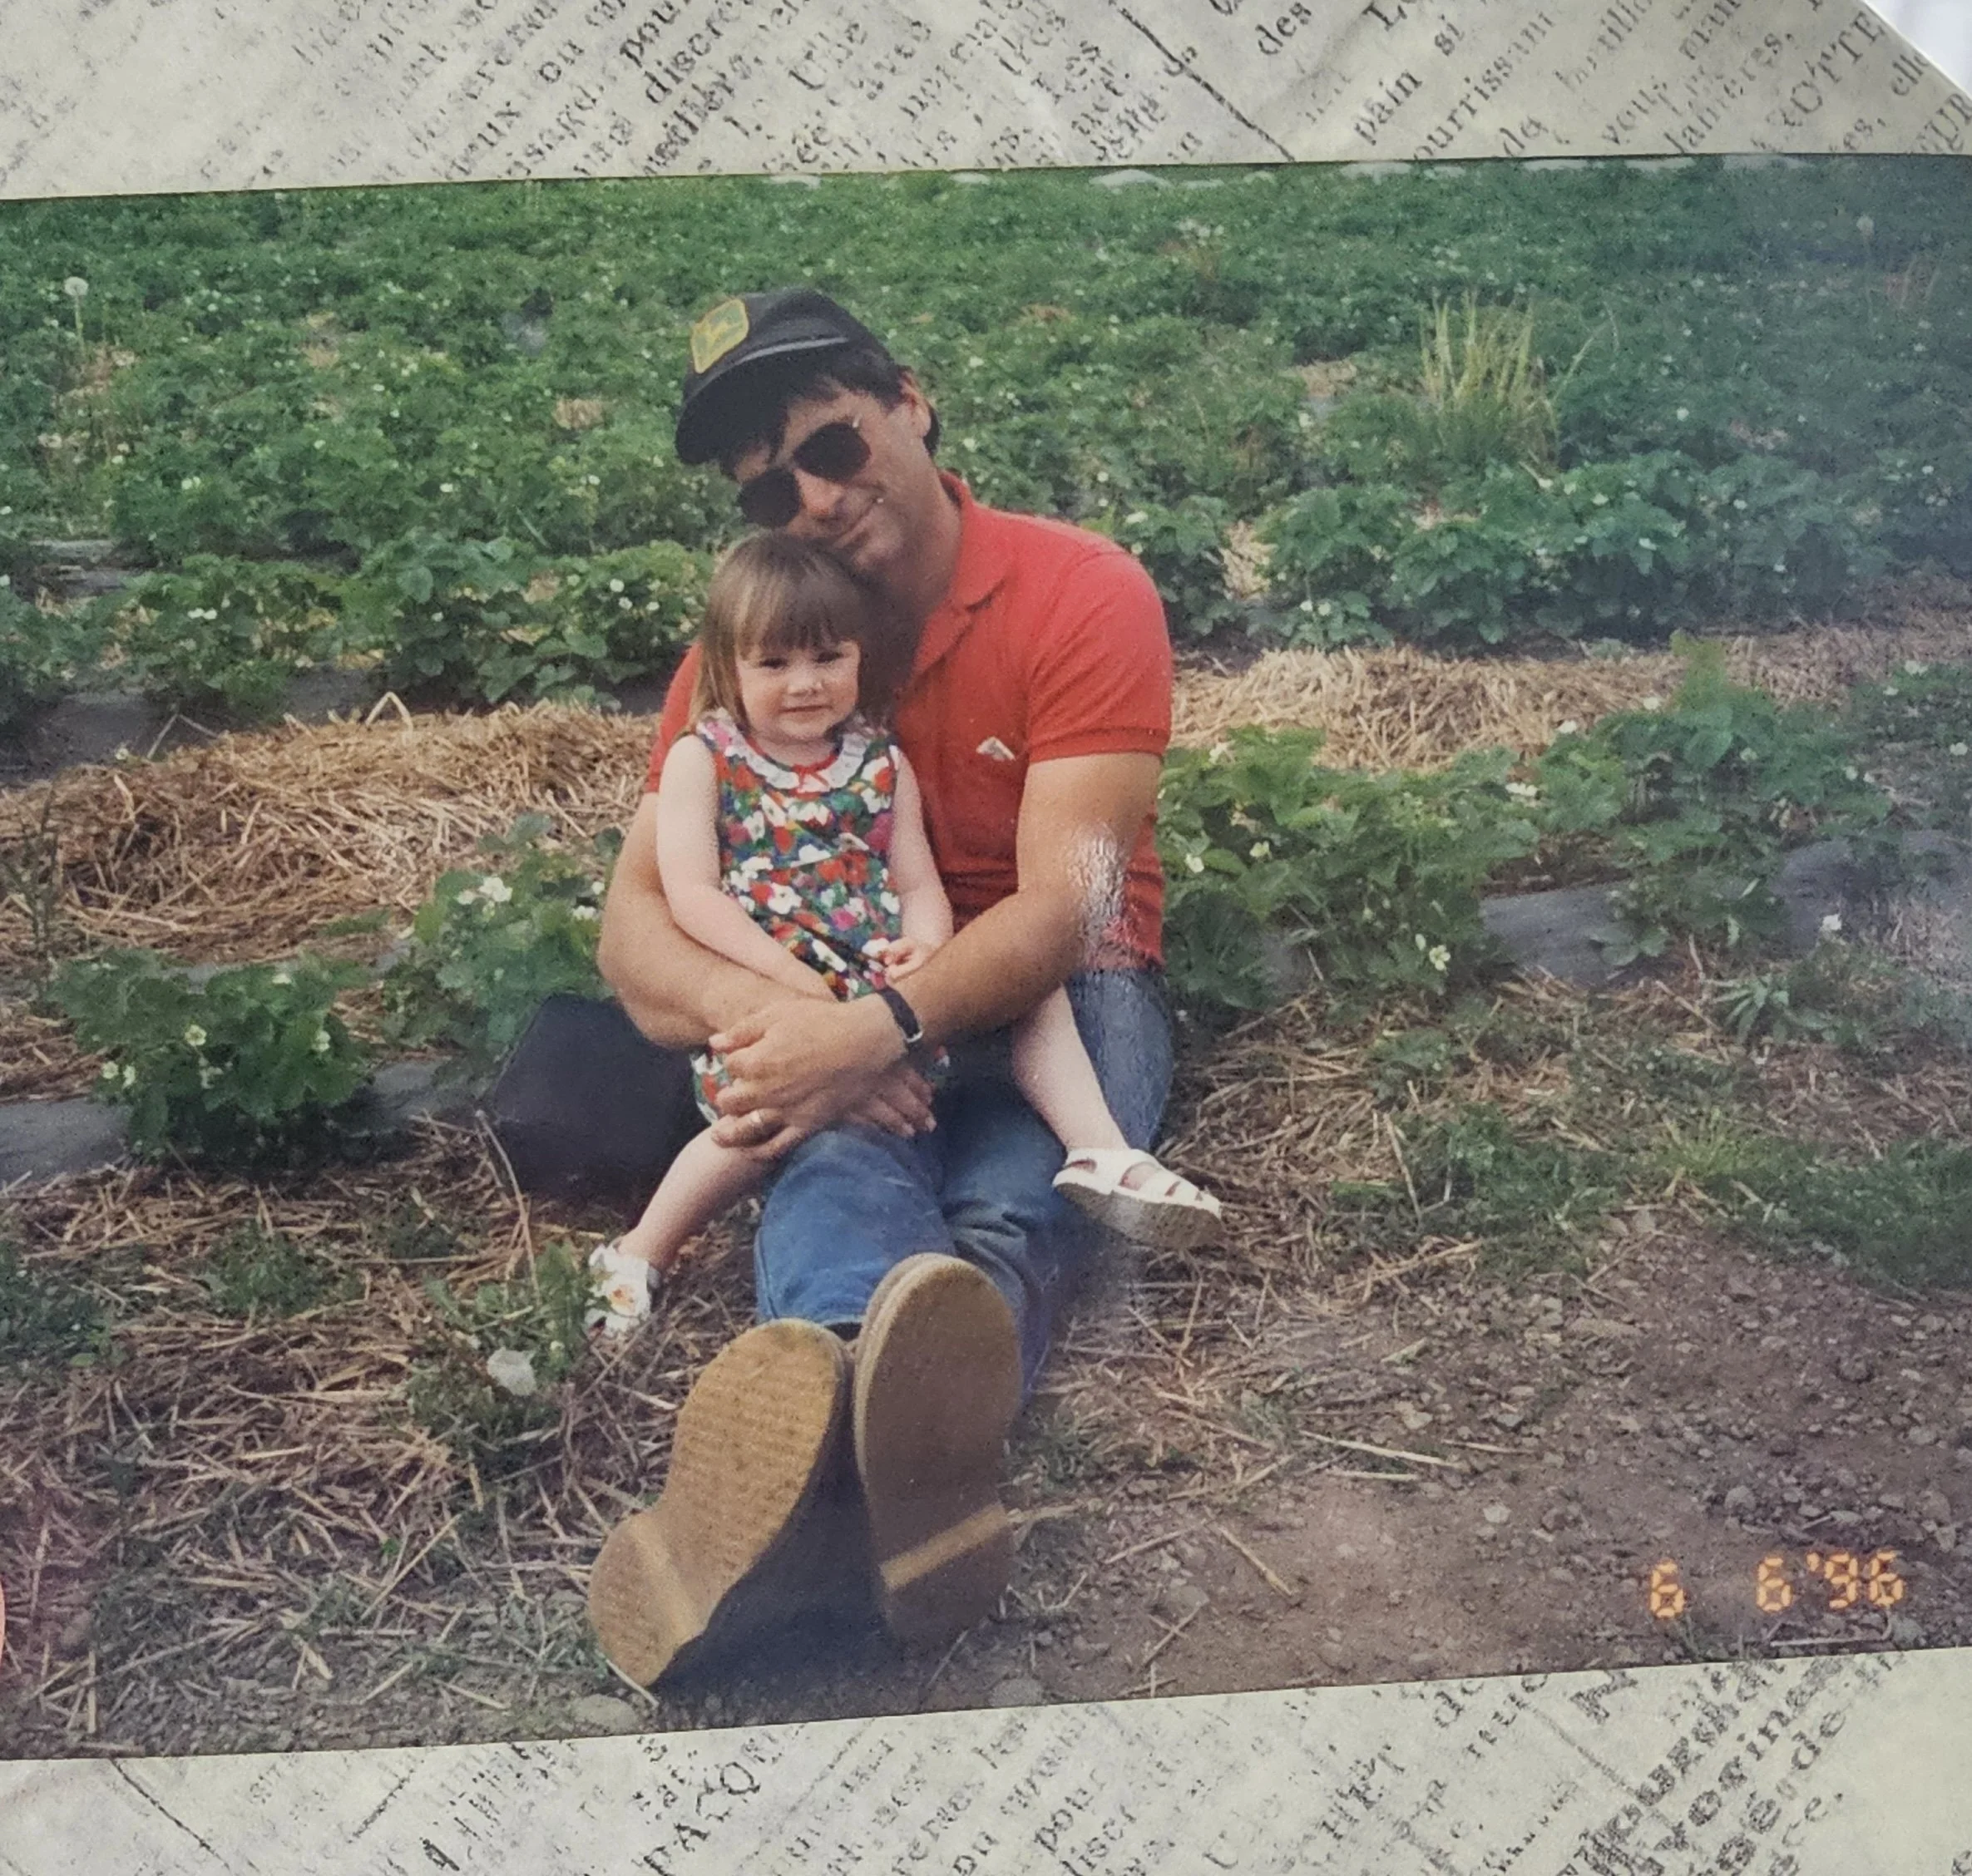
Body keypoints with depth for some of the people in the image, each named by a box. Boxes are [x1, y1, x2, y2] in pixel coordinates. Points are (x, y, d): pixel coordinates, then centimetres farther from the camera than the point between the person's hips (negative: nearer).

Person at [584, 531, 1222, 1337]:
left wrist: (927, 944, -16)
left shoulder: (882, 764, 13)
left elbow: (920, 883, 10)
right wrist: (799, 983, -19)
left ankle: (1100, 1155, -12)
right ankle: (634, 1261, -13)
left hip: (885, 988, 5)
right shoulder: (701, 759, 1)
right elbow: (692, 897, -9)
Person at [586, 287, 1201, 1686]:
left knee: (1018, 1186, -35)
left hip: (1058, 990, 0)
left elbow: (1063, 911, -18)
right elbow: (635, 926, -7)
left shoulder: (1085, 595, -10)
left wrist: (883, 1032, -35)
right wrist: (772, 1023, -30)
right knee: (847, 1134, -36)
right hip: (850, 1014, 1)